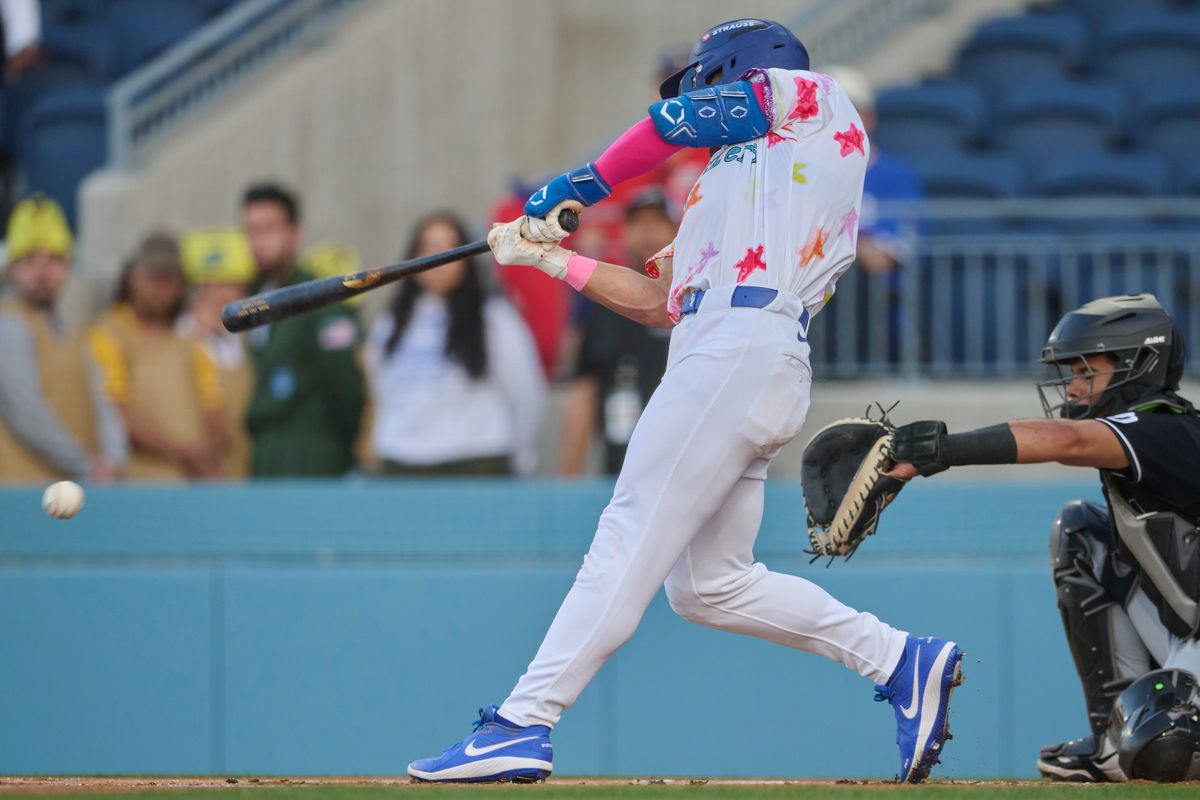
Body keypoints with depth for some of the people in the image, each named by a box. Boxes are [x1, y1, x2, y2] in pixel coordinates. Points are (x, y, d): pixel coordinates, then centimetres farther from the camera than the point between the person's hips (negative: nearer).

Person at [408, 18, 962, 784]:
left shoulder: (809, 95, 13)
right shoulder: (733, 183, 33)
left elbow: (670, 123, 10)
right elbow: (658, 301, 28)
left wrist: (579, 186, 23)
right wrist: (549, 257, 26)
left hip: (744, 344, -9)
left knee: (631, 540, -15)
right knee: (709, 585, 7)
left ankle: (522, 725, -22)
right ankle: (902, 660, 7)